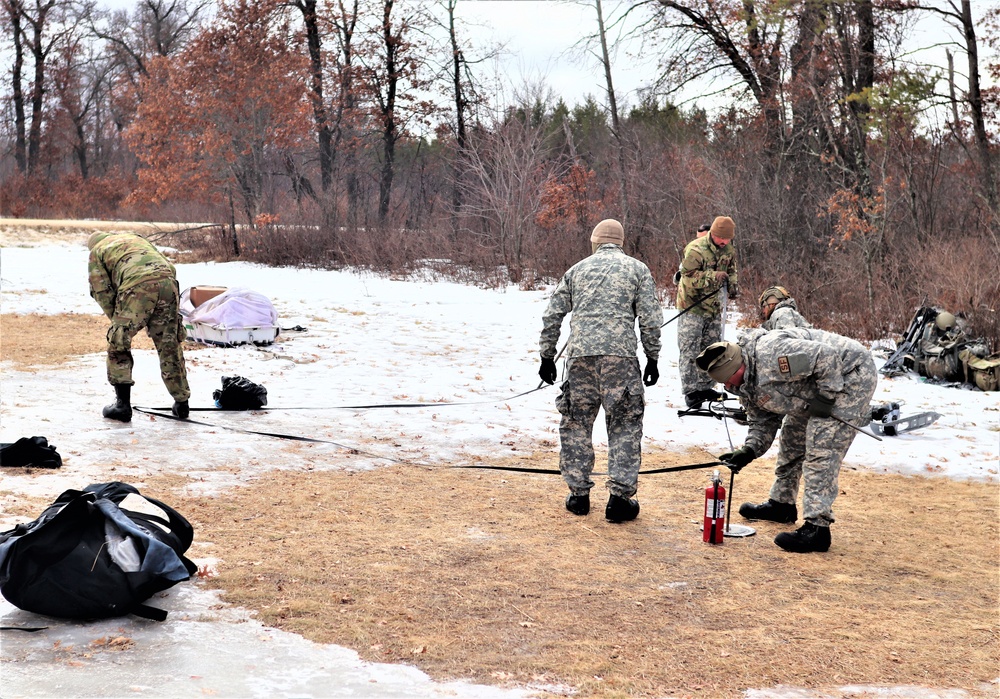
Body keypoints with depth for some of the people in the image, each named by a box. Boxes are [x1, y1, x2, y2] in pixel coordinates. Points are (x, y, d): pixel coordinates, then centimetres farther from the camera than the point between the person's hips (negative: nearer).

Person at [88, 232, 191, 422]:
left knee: (118, 344, 10)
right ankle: (181, 403, 21)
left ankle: (122, 405, 6)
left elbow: (102, 291, 13)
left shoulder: (96, 252, 24)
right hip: (167, 281, 5)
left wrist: (116, 318, 24)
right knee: (170, 346, 16)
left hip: (137, 286, -4)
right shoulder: (136, 238, 38)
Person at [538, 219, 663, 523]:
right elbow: (650, 318, 3)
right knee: (625, 426, 4)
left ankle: (578, 494, 14)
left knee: (576, 423, 12)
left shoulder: (577, 269, 18)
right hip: (620, 354, -2)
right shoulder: (637, 269, 11)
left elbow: (552, 316, 16)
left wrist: (547, 356, 22)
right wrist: (653, 358, 10)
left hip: (579, 355, 2)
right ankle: (620, 496, 0)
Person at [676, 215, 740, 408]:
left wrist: (733, 284, -1)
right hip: (692, 307, -7)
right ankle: (690, 391, -4)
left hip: (714, 307, 7)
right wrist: (714, 276, -32)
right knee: (690, 350, -7)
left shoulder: (729, 250, 4)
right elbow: (689, 277, -25)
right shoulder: (696, 249, -20)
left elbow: (732, 271, 19)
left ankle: (705, 387, 25)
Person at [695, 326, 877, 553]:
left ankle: (817, 528, -15)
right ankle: (782, 503, 36)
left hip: (852, 375, -10)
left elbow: (827, 357, -31)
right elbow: (762, 421, 8)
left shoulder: (771, 354, -32)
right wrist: (749, 451, -7)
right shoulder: (747, 382, 0)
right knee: (792, 440, 19)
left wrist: (826, 398, -26)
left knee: (821, 451, -16)